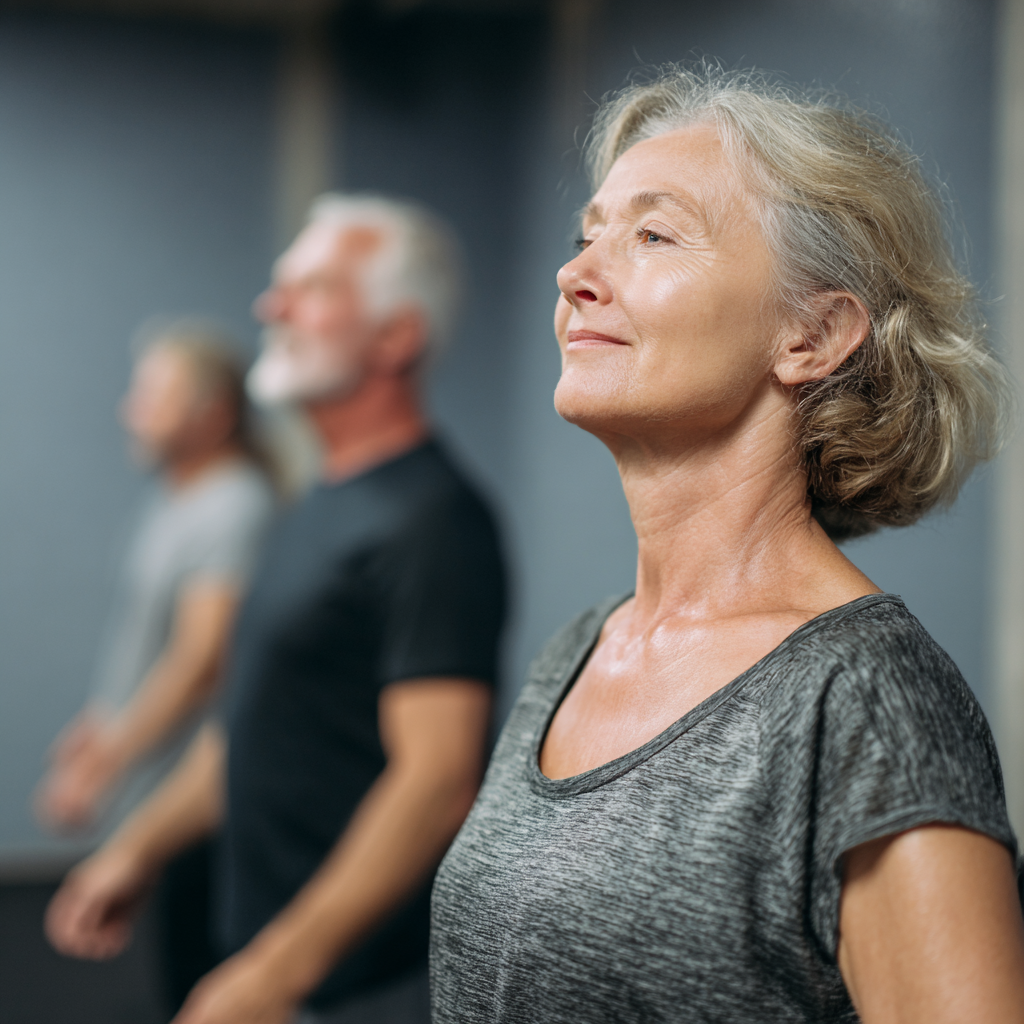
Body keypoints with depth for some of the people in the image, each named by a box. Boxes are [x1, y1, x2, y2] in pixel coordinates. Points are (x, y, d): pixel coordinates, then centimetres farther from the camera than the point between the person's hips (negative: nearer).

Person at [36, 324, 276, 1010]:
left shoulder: (233, 509, -19)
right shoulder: (174, 494, 13)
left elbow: (200, 660, -23)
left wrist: (104, 765, -20)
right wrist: (98, 722, 22)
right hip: (159, 798, 9)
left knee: (197, 980, -4)